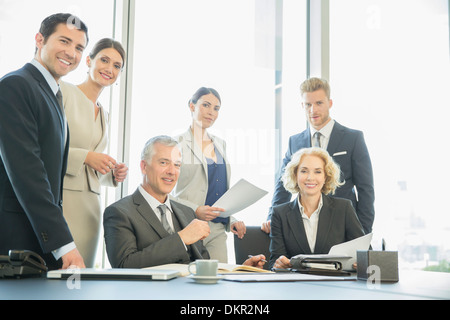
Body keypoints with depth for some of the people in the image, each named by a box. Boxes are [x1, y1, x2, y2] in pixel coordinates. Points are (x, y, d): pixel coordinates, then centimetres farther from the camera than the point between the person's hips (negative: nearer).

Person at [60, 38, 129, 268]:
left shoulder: (103, 113, 21)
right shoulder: (62, 91, -1)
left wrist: (113, 175, 8)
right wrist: (85, 157, -13)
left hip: (89, 204, 7)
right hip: (59, 198, -7)